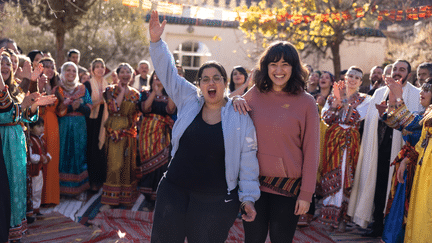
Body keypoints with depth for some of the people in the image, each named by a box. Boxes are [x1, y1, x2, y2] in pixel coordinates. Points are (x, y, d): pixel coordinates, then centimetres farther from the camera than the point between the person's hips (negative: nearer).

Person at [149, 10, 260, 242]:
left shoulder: (240, 117, -4)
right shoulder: (189, 100, 3)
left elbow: (247, 159, -3)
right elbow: (168, 72, 4)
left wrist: (248, 197, -4)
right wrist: (156, 41, -6)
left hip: (216, 201, -3)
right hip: (174, 192, 3)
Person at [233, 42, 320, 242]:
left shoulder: (306, 102, -6)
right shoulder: (254, 94, 2)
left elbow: (311, 151, -4)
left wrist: (306, 193, -7)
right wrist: (236, 100, -3)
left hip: (288, 185, -2)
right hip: (254, 181, 2)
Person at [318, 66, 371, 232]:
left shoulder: (364, 100, 5)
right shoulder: (333, 97, 12)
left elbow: (353, 118, -10)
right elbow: (326, 118, -1)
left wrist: (343, 100, -11)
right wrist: (336, 101, -11)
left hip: (350, 141, -2)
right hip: (332, 139, 2)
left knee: (344, 176, -5)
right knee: (331, 174, 2)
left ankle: (341, 217, 5)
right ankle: (331, 214, 15)